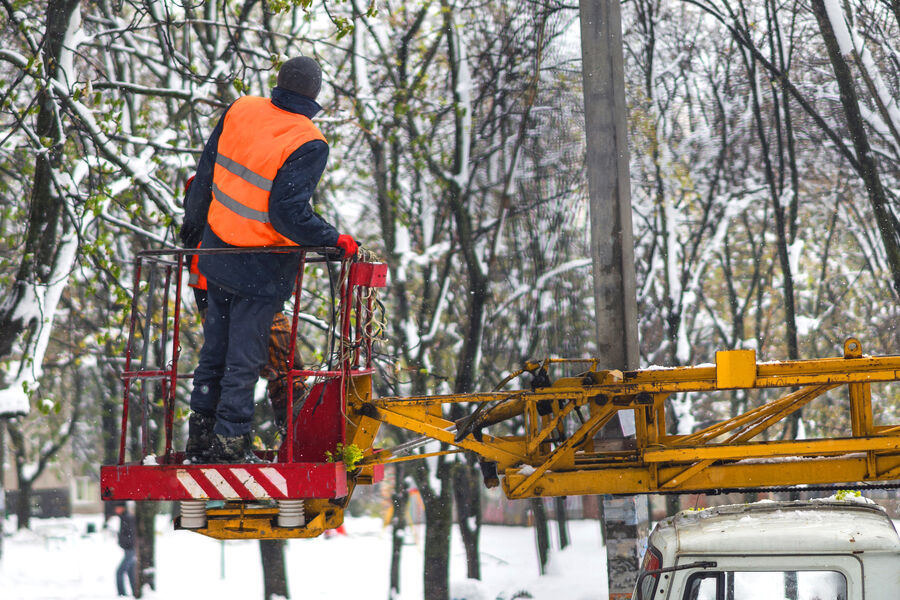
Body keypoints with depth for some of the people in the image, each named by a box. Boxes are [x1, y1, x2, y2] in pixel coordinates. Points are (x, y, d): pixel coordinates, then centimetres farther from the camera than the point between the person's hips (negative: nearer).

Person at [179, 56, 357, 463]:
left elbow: (205, 174, 6)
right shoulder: (309, 145, -19)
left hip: (217, 253, 6)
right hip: (262, 272, -6)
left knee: (215, 348, 18)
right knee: (244, 358, 4)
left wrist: (192, 230, 18)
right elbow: (289, 212, -25)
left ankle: (200, 437, 26)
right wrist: (337, 242, -12)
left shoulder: (240, 110, -1)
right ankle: (229, 444, 11)